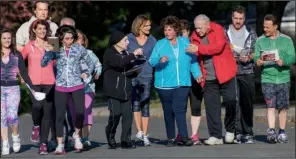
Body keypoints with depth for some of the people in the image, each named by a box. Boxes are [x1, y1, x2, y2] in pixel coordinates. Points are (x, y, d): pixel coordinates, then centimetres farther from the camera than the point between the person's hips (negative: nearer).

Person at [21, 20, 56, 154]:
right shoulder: (29, 46, 6)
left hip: (49, 82, 2)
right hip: (34, 83, -2)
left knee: (47, 112, -2)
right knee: (37, 105, -26)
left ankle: (43, 143, 5)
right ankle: (36, 126, 5)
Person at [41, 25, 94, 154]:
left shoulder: (79, 49, 2)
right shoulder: (56, 50, 1)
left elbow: (90, 63, 14)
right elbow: (43, 63, -8)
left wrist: (86, 73, 1)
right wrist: (47, 51, -21)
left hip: (77, 86, 0)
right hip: (61, 87, 0)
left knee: (80, 112, -14)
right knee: (60, 115, 0)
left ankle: (76, 135, 13)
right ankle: (60, 144, 8)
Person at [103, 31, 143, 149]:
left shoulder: (126, 54, 19)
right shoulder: (109, 54, -3)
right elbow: (120, 63, -22)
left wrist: (136, 71, 1)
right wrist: (134, 54, -18)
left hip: (126, 90, 6)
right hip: (113, 90, -6)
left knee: (128, 115, -3)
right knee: (116, 113, -13)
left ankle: (126, 141, 1)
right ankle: (110, 136, 8)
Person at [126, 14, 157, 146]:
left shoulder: (152, 40, 8)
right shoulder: (129, 39, 4)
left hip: (146, 76, 2)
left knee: (145, 105, 3)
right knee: (135, 102, -15)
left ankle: (145, 135, 9)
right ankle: (139, 131, -9)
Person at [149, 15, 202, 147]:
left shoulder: (185, 42, 7)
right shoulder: (160, 44, 4)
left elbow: (193, 61, 9)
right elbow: (152, 61, -3)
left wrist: (197, 74, -3)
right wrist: (160, 60, -24)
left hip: (182, 83, -1)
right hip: (164, 84, 1)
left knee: (180, 109, -12)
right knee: (168, 111, 5)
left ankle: (184, 137, -14)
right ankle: (171, 138, 13)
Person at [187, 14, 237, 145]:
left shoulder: (218, 30, -7)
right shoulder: (195, 36, 6)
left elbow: (218, 46, -24)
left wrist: (199, 49, -27)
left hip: (225, 74, -4)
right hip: (208, 78, 4)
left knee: (230, 102, 0)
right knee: (211, 106, 1)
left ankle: (230, 130, 21)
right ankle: (215, 136, 6)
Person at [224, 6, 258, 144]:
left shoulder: (251, 33, 10)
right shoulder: (224, 32, 8)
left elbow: (256, 52, 9)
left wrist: (248, 57, -11)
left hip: (247, 72, 1)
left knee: (247, 103, 1)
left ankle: (248, 133, 8)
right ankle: (237, 132, -5)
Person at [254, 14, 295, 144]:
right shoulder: (260, 41, 8)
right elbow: (256, 57, 4)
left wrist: (284, 61, -20)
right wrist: (258, 61, -19)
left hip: (284, 78, 1)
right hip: (267, 78, -1)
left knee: (283, 107, 6)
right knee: (270, 106, -11)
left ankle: (282, 132, 16)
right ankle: (271, 131, -18)